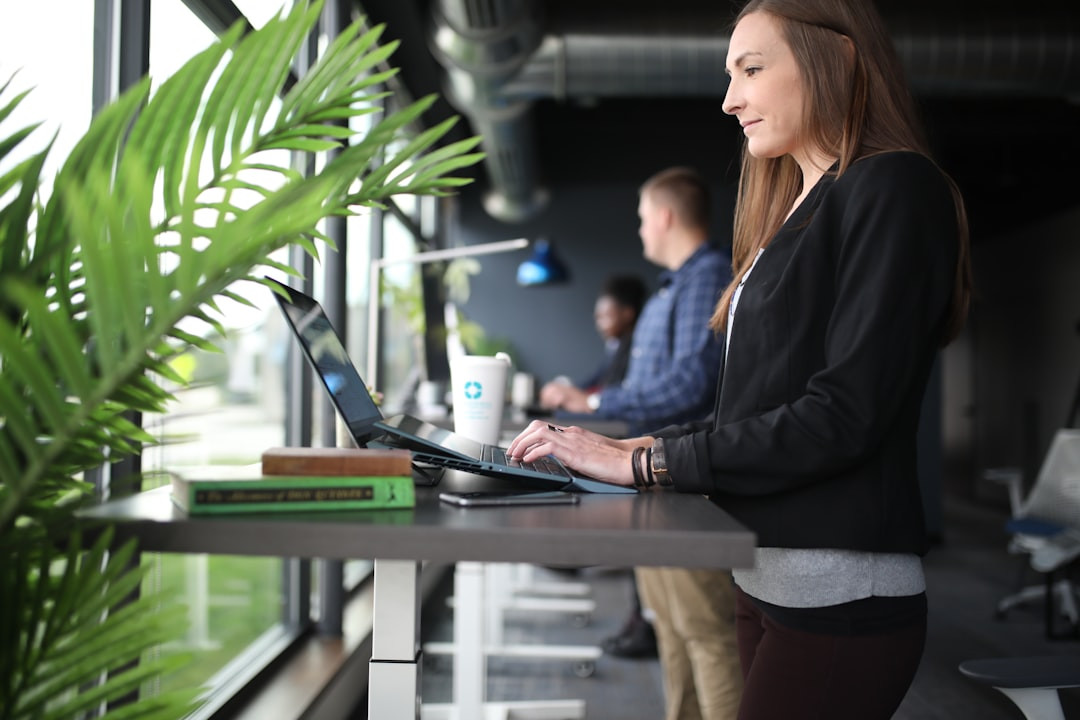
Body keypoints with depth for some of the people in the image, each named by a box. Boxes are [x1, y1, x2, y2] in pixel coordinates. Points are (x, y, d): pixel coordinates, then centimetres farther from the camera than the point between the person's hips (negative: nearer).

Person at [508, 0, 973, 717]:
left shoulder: (893, 188, -9)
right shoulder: (798, 208, 18)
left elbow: (845, 413, -18)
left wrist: (647, 462, -15)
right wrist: (646, 444, 3)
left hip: (838, 592, -8)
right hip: (765, 573, 8)